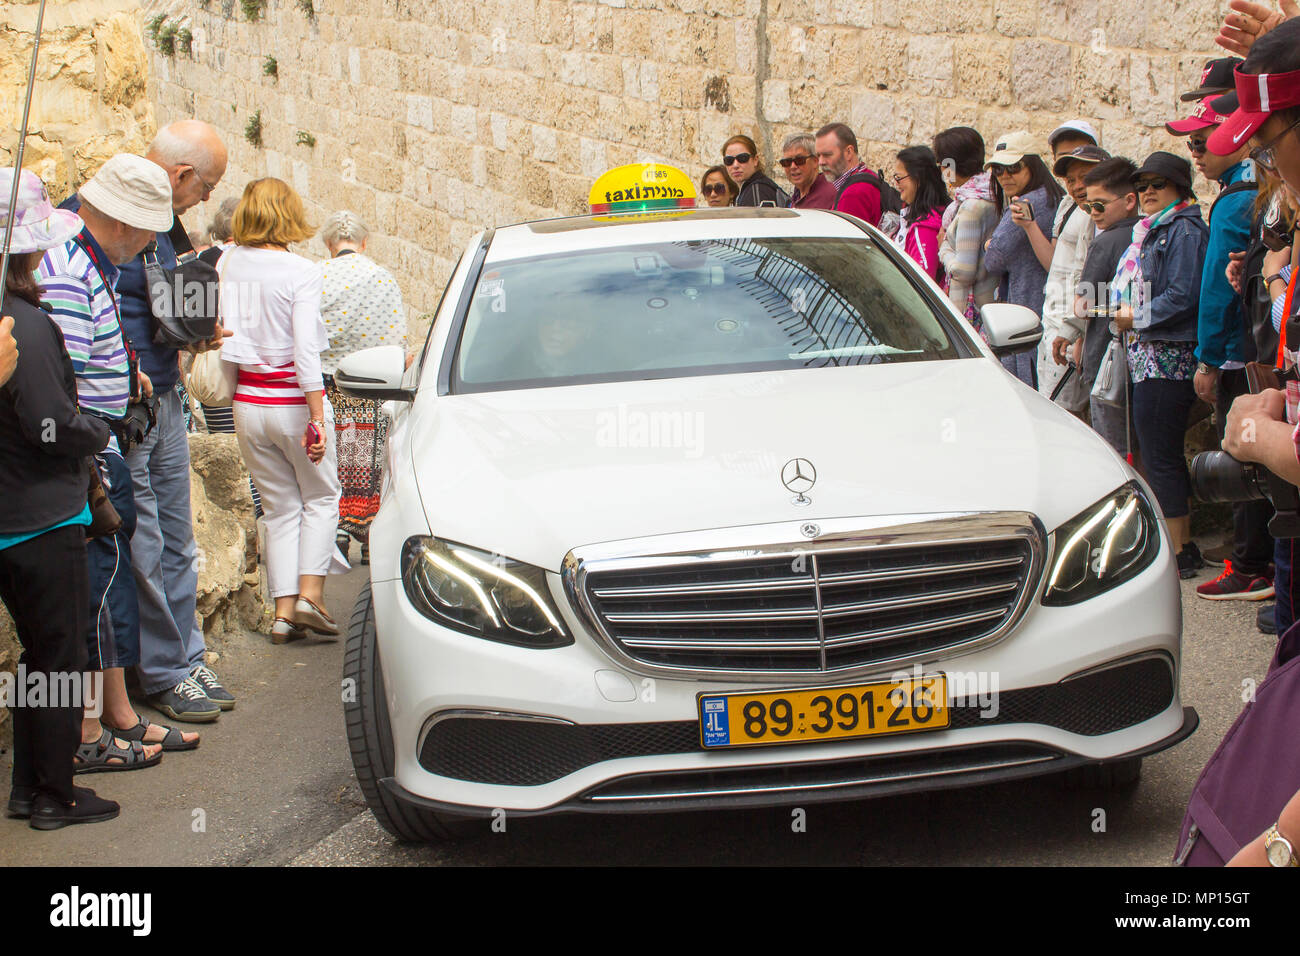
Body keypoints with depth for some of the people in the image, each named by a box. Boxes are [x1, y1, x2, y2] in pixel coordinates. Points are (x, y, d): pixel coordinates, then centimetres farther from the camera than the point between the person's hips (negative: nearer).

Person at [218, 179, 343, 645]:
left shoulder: (229, 263, -1)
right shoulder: (301, 271, -14)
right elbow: (305, 349, -20)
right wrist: (318, 416, -19)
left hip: (249, 404, 4)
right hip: (293, 401, -4)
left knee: (280, 506, 13)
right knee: (321, 498, 15)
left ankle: (283, 610, 8)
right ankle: (310, 593, 2)